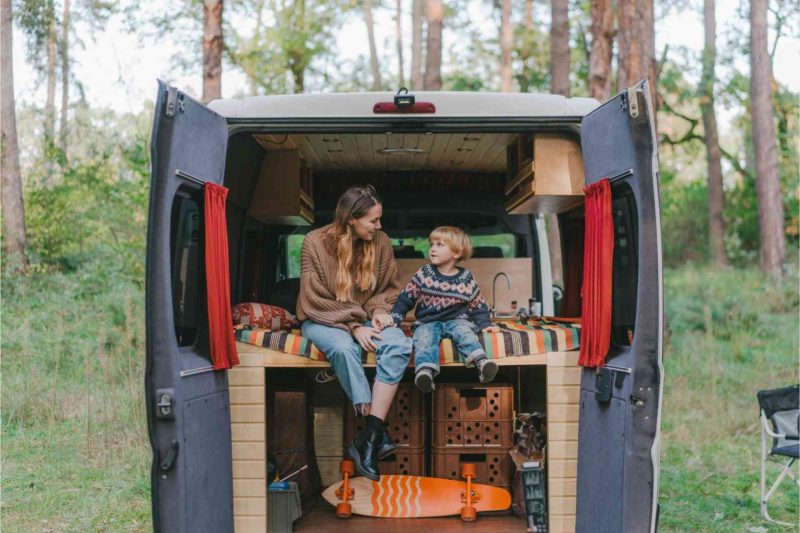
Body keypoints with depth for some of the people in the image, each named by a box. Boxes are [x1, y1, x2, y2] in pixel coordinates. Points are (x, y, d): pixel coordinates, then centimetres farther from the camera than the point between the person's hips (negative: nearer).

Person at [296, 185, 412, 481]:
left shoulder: (380, 241, -2)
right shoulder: (316, 242, -13)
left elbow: (390, 287, 10)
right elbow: (315, 301, -13)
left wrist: (380, 309, -12)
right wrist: (353, 326, -24)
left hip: (364, 318, 4)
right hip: (324, 321, -3)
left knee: (399, 344, -29)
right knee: (344, 347, -38)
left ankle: (369, 436, -32)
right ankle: (378, 432, -29)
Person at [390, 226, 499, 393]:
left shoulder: (466, 279, 4)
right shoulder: (424, 274, 3)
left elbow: (478, 305, 10)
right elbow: (406, 298, 5)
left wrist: (485, 325, -1)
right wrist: (394, 319, -3)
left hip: (456, 320, 0)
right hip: (427, 322, 0)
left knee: (464, 331, -31)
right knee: (424, 336, -31)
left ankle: (481, 362, -51)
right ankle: (425, 370, -53)